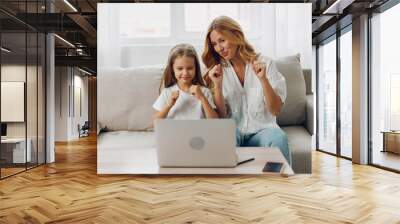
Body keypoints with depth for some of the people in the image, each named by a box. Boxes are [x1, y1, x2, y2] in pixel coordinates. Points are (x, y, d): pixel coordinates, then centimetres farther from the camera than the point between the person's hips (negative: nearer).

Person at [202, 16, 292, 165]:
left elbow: (276, 110, -6)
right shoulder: (219, 70, 5)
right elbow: (221, 116, 1)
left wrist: (263, 79, -20)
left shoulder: (265, 63, -1)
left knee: (279, 138, -32)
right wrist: (217, 85, -13)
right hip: (233, 130, 1)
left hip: (262, 130, 0)